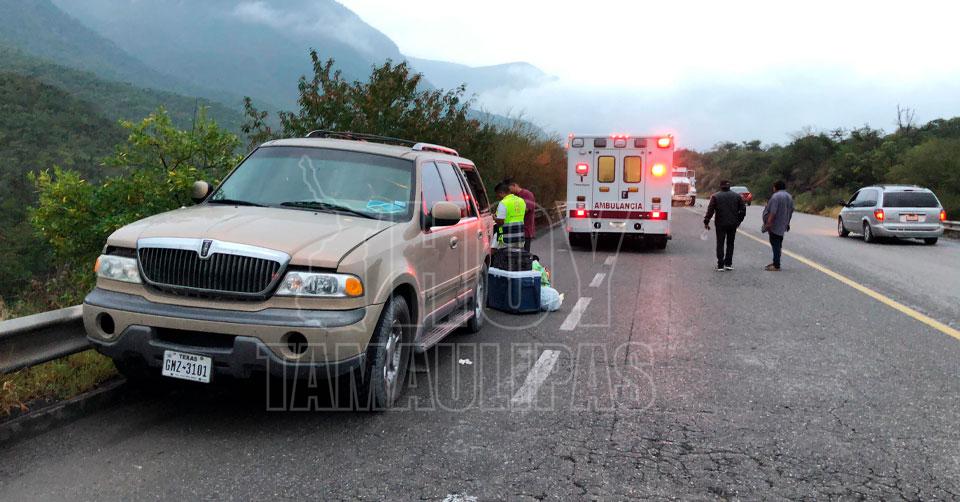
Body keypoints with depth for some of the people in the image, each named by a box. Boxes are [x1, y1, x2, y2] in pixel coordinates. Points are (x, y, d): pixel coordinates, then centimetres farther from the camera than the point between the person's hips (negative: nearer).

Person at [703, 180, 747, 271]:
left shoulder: (715, 196, -4)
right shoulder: (737, 196, 5)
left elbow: (710, 210, -9)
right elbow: (743, 209, 6)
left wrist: (706, 222, -2)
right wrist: (739, 220, 15)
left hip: (720, 224, -2)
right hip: (733, 224, 2)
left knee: (720, 244, 3)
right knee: (730, 243, 13)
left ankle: (720, 265, 0)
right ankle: (728, 264, 14)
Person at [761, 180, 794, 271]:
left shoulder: (776, 196, -15)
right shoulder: (789, 196, 14)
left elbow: (773, 212, -22)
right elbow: (790, 211, 19)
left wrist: (768, 223, -23)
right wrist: (787, 223, 26)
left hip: (775, 225, -9)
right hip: (783, 225, 9)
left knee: (775, 244, -7)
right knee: (778, 244, 17)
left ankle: (776, 266, -7)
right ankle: (776, 263, 24)